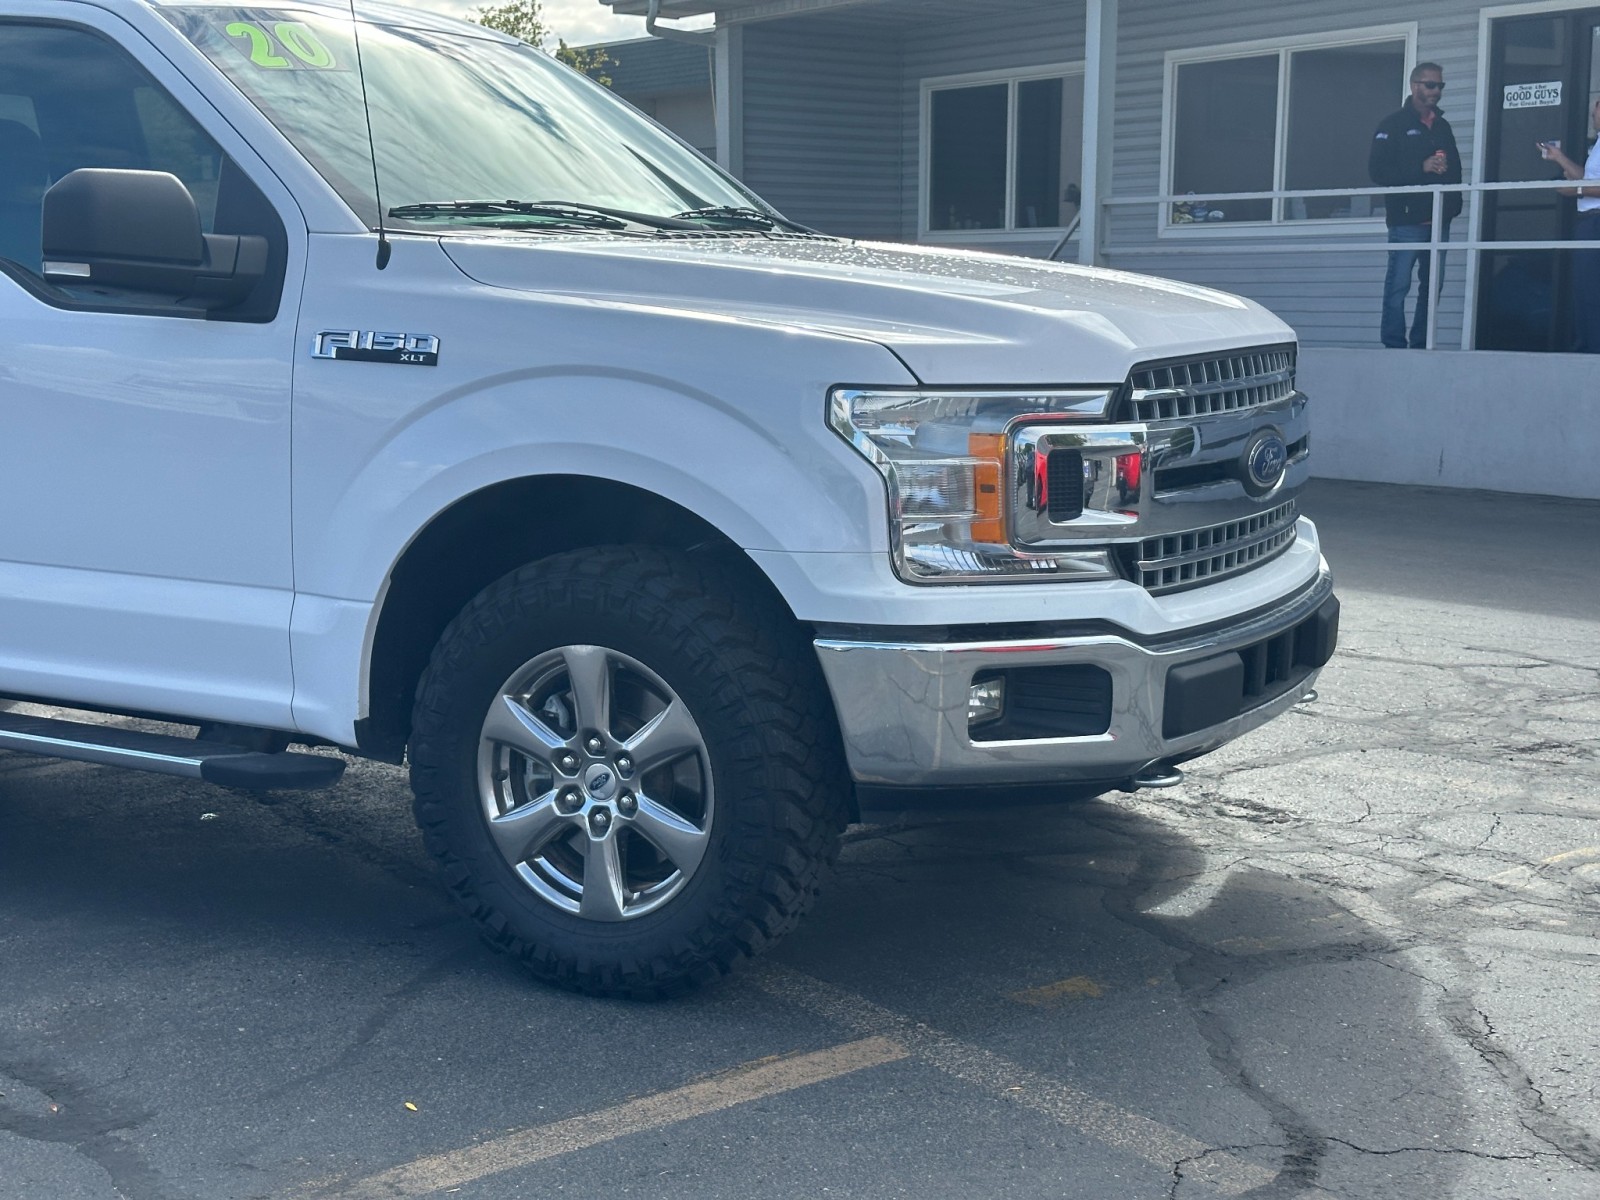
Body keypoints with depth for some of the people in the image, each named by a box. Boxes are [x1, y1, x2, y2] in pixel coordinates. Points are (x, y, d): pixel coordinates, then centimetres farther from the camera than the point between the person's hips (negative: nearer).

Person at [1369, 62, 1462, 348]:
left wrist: (1454, 205, 4)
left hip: (1438, 220, 6)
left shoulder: (1442, 126, 19)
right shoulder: (1393, 125, 1)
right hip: (1406, 220, -6)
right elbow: (1378, 170, -9)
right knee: (1398, 285, -6)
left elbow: (1455, 169, 19)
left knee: (1432, 287, 5)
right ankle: (1394, 346, -4)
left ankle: (1422, 345, 10)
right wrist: (1421, 167, -17)